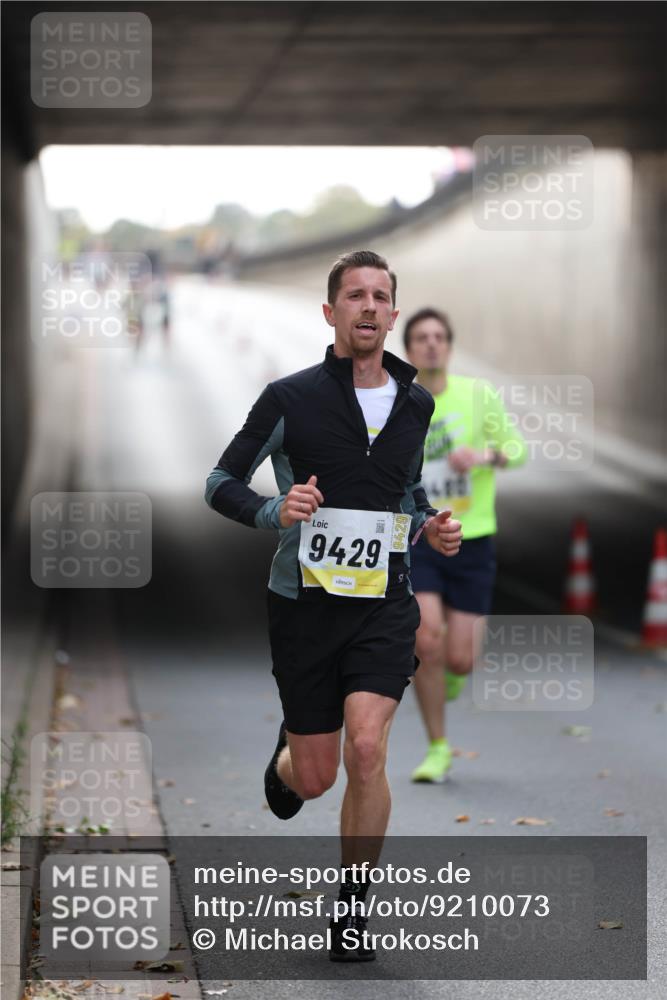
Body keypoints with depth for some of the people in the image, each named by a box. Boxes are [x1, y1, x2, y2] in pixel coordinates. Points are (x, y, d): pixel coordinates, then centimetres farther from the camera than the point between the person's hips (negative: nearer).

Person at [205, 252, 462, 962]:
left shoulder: (416, 404, 7)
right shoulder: (291, 398, -5)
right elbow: (221, 483, -1)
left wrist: (430, 527, 4)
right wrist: (275, 510, -21)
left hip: (384, 604, 2)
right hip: (305, 602, -1)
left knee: (366, 751, -18)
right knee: (315, 777, 4)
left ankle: (353, 910, -2)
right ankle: (286, 757, 44)